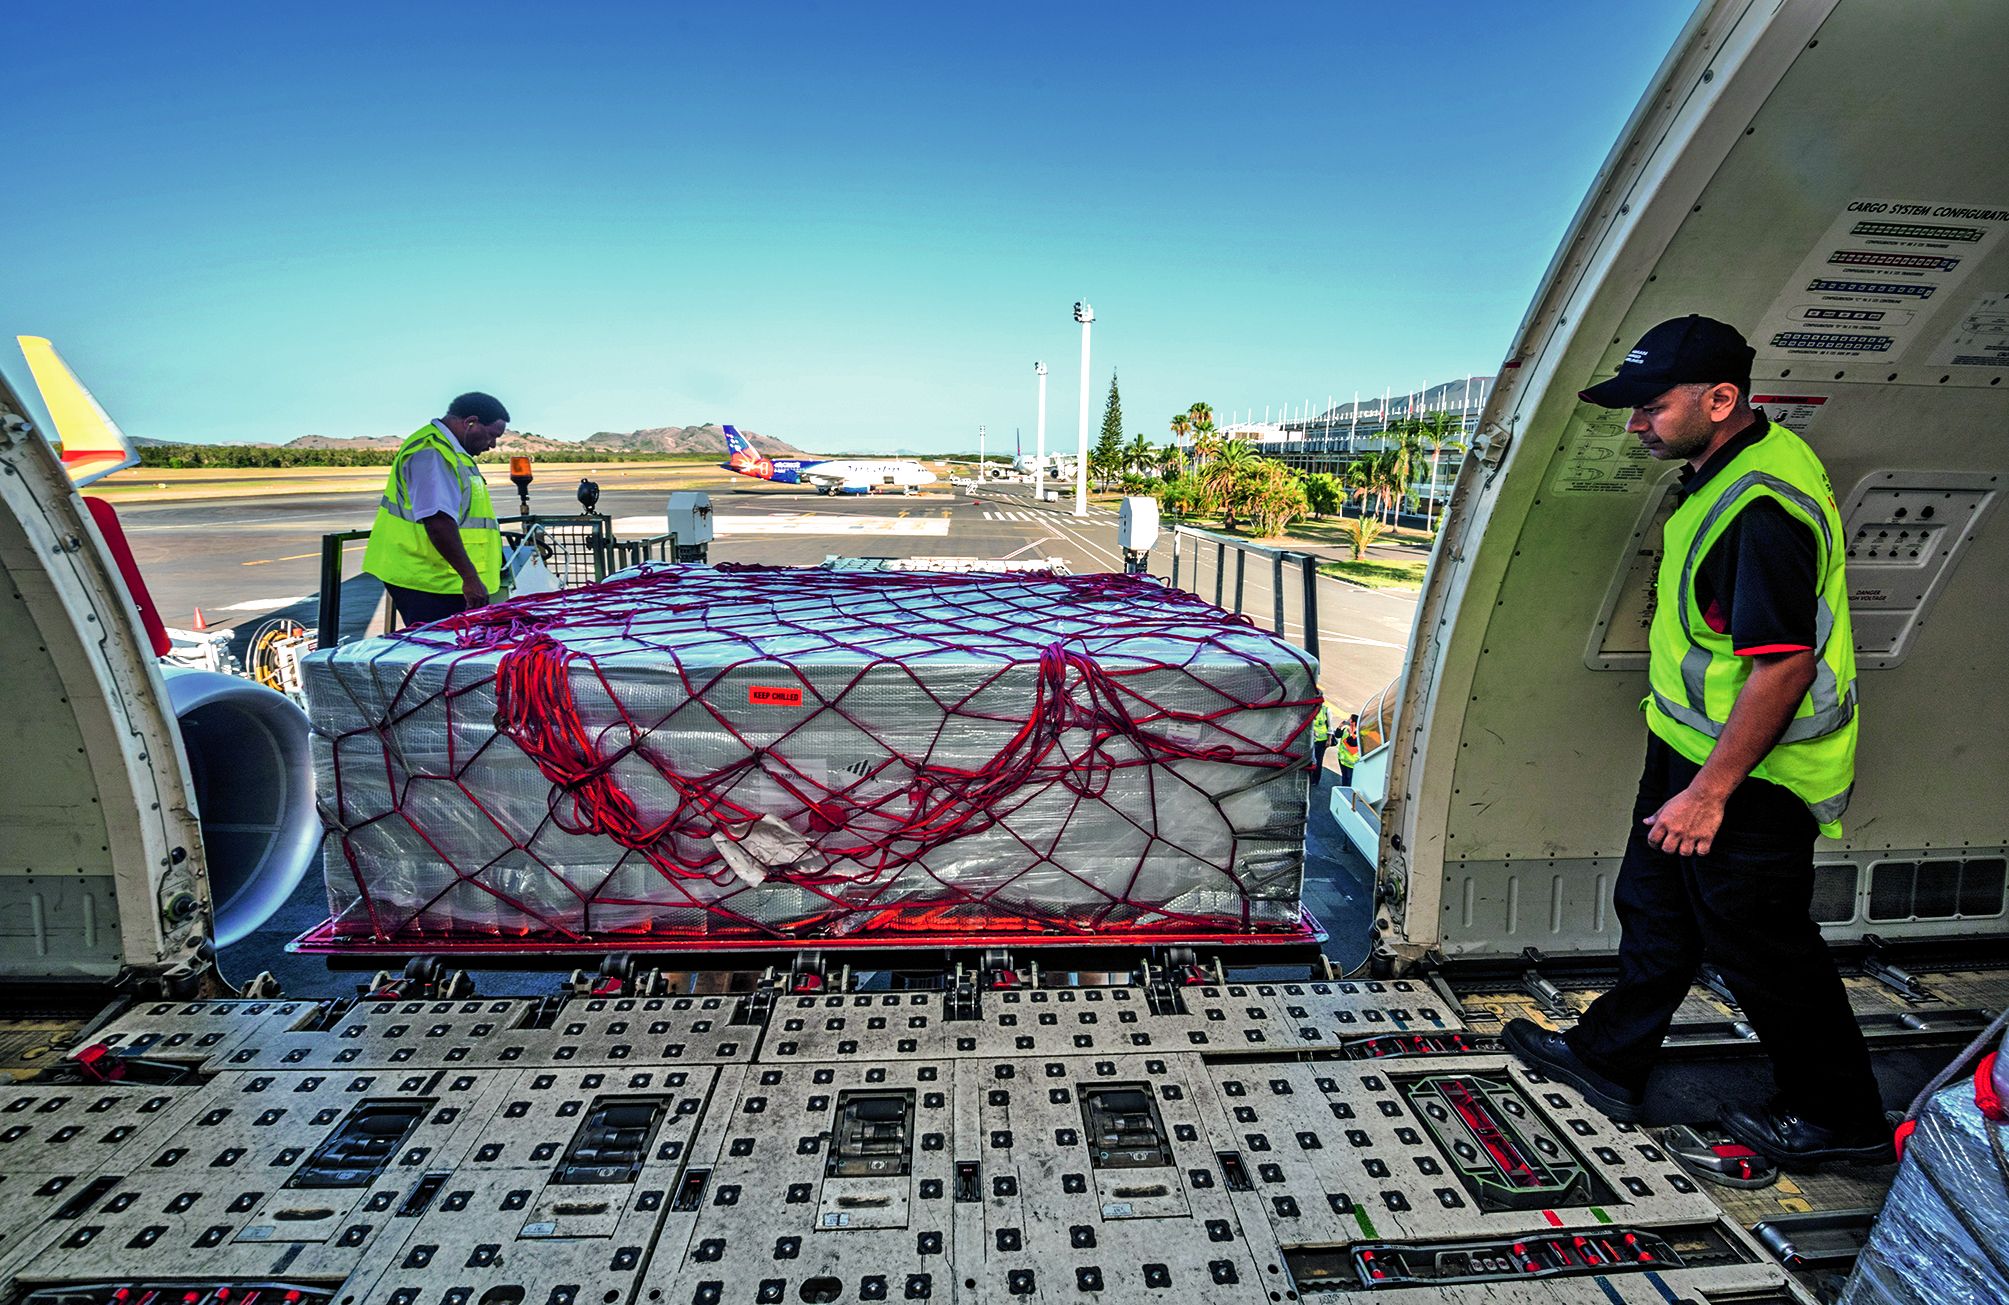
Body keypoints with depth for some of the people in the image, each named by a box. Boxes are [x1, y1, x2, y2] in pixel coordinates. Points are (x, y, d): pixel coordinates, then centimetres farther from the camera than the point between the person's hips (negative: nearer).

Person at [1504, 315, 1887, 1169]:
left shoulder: (1763, 506, -27)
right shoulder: (1728, 469, 7)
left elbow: (1786, 664, -29)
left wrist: (1710, 791, -23)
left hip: (1750, 777, -10)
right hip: (1694, 750, 10)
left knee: (1759, 943, 8)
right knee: (1656, 909, 19)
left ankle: (1839, 1116, 32)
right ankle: (1608, 1059, 36)